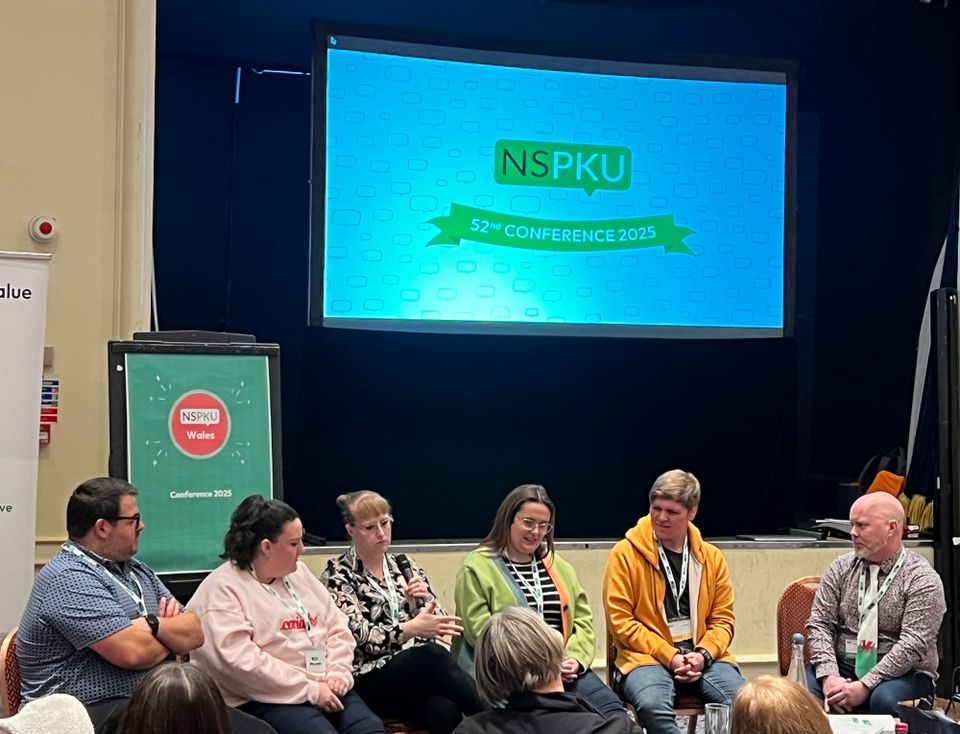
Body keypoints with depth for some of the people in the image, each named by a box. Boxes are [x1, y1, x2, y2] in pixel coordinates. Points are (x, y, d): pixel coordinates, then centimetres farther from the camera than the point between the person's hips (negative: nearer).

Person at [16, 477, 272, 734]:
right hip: (97, 713, -9)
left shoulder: (136, 570, 18)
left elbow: (194, 634, 11)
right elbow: (135, 652, -20)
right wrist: (172, 638, 2)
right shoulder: (68, 579, -12)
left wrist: (153, 624, -10)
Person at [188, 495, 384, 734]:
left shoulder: (299, 573, 16)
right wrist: (310, 689, -16)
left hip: (325, 689, 6)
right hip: (267, 699, -6)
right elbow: (240, 661, -18)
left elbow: (338, 628, 17)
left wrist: (338, 673, -3)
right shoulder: (222, 589, -7)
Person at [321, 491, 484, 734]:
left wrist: (423, 601, -8)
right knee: (434, 656, -37)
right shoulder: (338, 575, 1)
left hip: (421, 667, 4)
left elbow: (438, 621, 14)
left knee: (445, 709, -37)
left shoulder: (404, 566, 16)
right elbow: (359, 636, -12)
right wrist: (412, 628, -27)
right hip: (370, 678, -3)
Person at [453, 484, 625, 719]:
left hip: (563, 668, 5)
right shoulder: (477, 568, 2)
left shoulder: (558, 566, 21)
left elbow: (583, 619, 17)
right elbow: (479, 630, -7)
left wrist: (575, 658, -5)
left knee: (613, 711, -22)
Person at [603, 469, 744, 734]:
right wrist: (669, 656, -13)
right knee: (653, 706, -36)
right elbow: (619, 620, -5)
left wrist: (703, 654, -9)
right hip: (647, 656, -3)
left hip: (703, 657, 3)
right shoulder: (625, 553, -1)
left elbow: (723, 618, 12)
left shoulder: (712, 557, 11)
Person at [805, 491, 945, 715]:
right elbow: (819, 623, 0)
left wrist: (865, 686, -24)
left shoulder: (922, 579, -7)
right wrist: (829, 676, -17)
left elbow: (912, 645, -16)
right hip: (842, 668, 3)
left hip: (902, 673, -3)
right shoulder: (841, 568, 6)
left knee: (883, 699, -36)